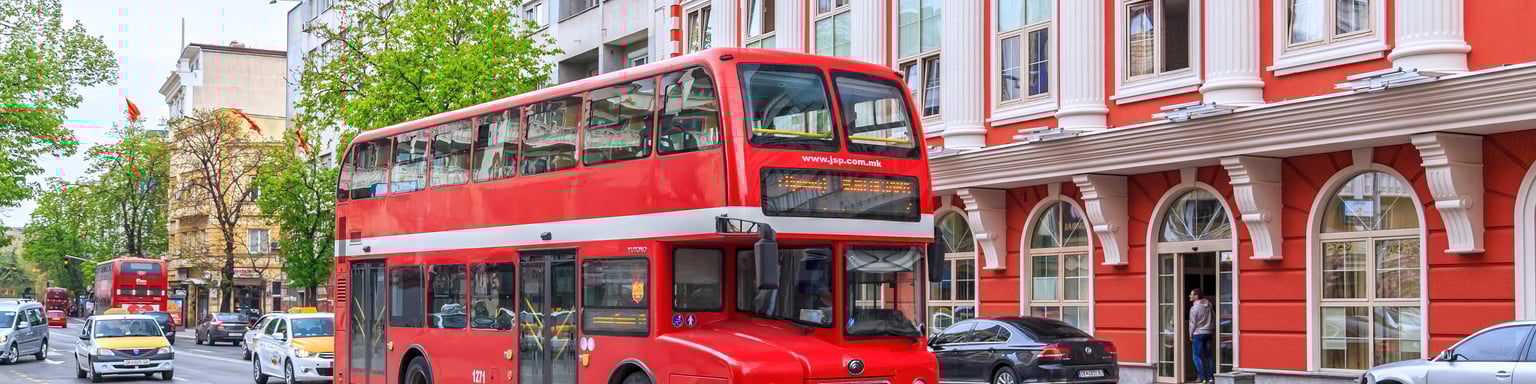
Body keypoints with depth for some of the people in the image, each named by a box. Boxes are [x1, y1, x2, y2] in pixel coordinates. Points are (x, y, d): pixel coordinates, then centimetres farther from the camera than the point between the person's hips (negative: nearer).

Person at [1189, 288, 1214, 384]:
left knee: (1197, 356, 0)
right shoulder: (1208, 305, 5)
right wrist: (1213, 328, 23)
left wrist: (1191, 336, 3)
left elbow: (1192, 323, -8)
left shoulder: (1194, 308, -12)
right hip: (1208, 333, 6)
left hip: (1198, 334, -6)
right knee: (1207, 355, 11)